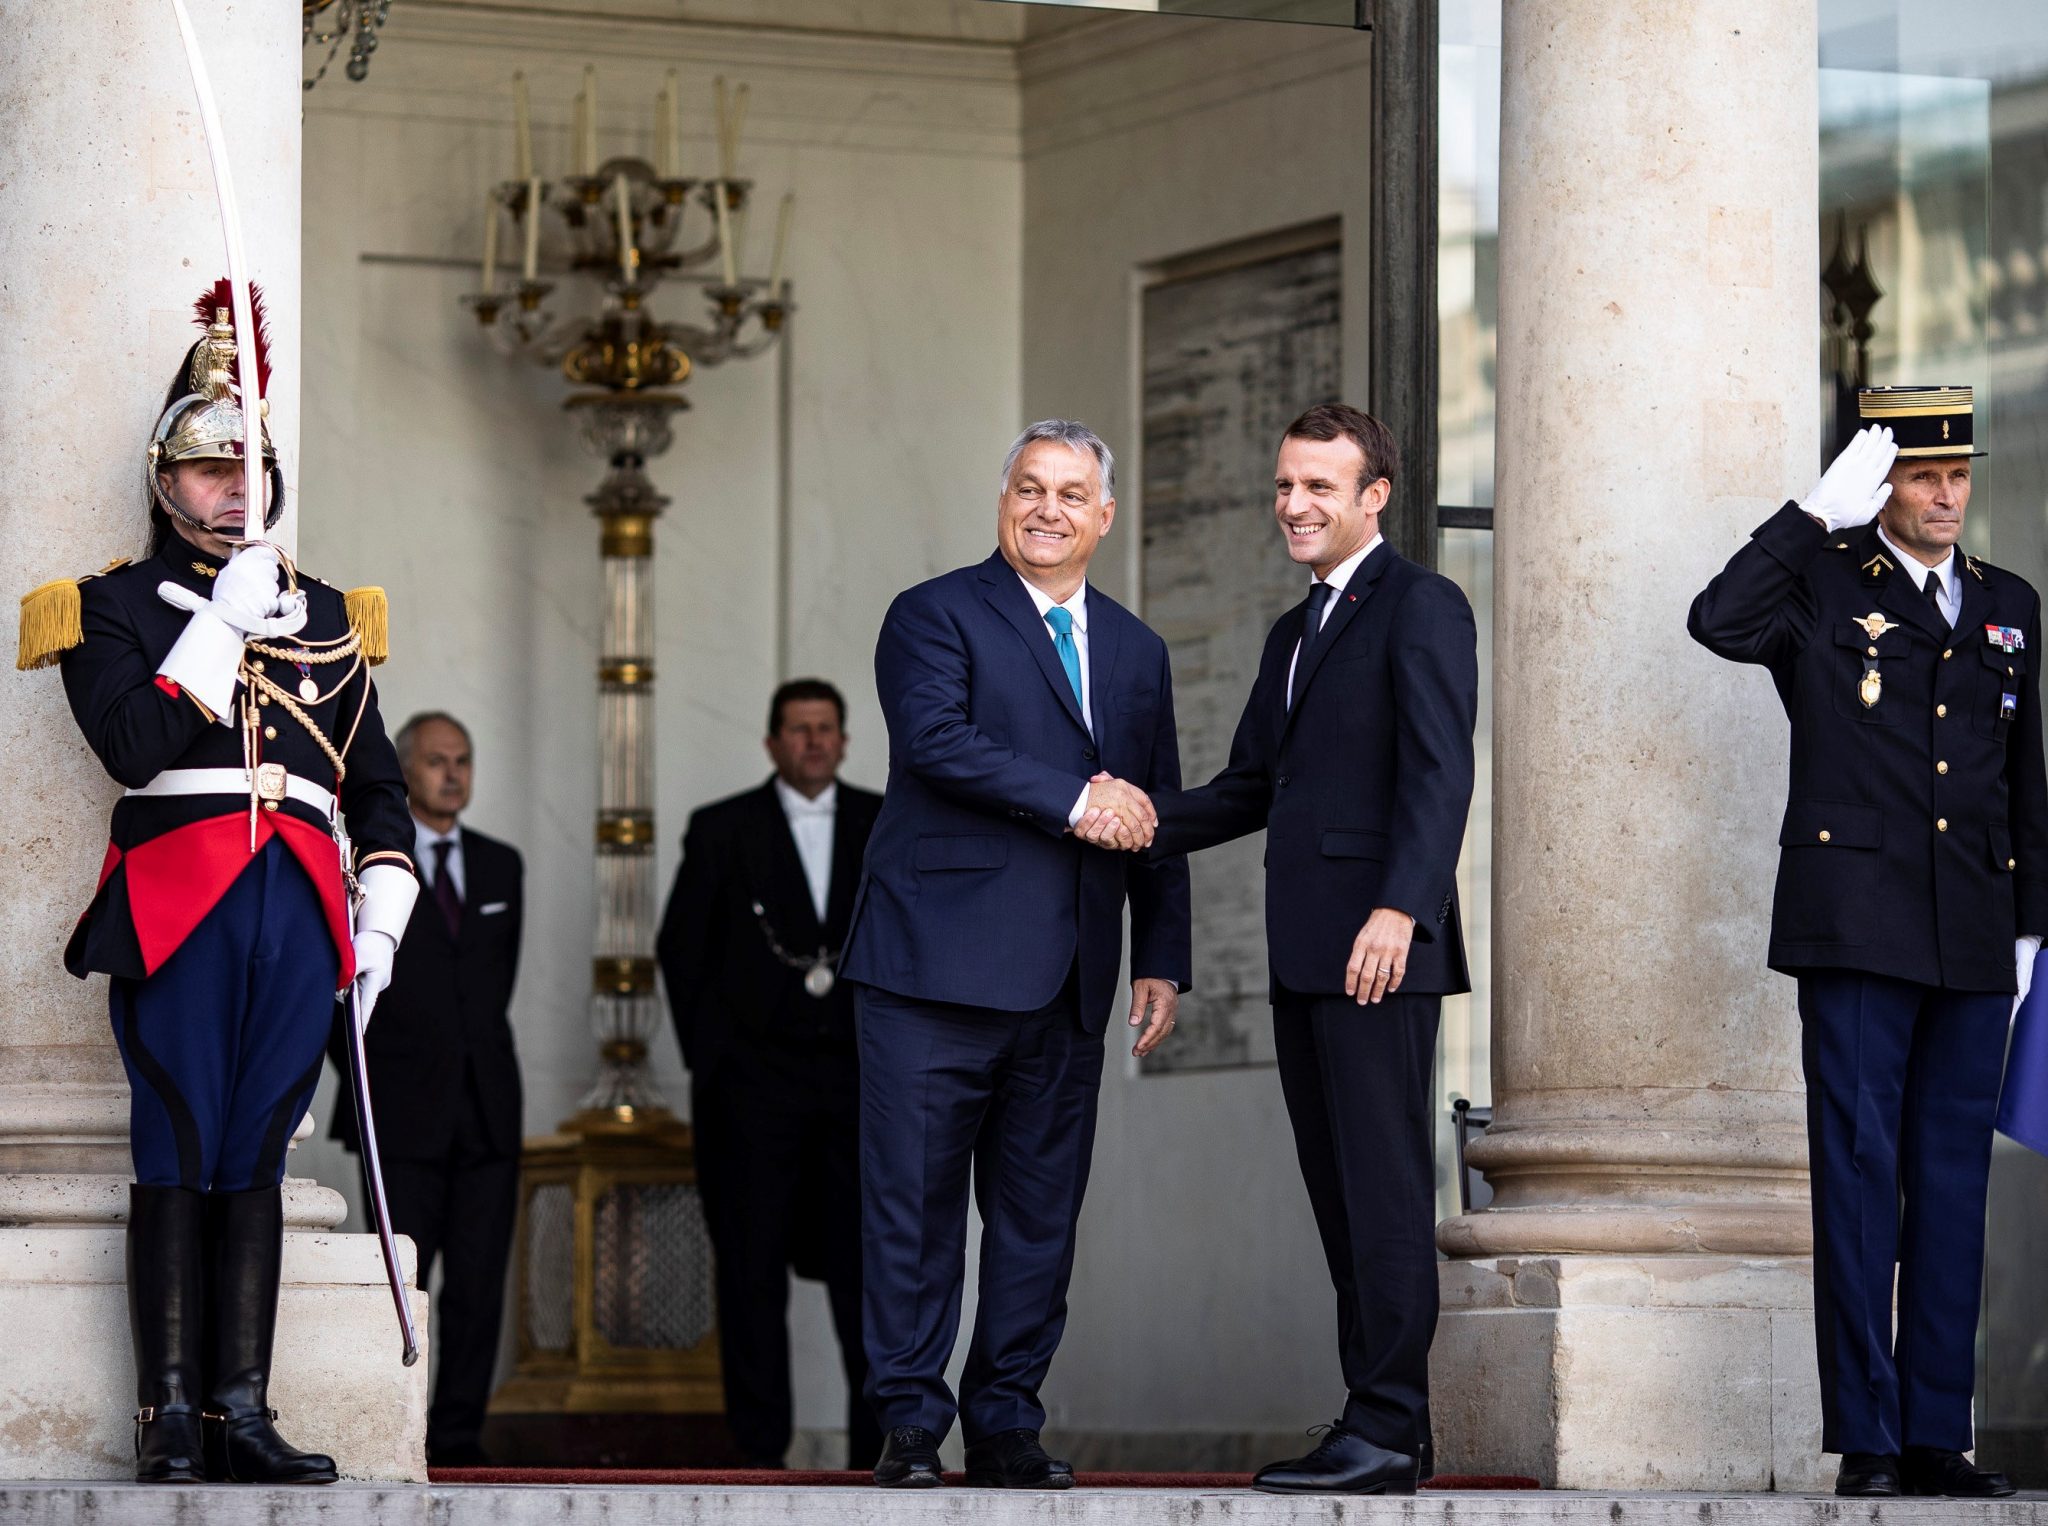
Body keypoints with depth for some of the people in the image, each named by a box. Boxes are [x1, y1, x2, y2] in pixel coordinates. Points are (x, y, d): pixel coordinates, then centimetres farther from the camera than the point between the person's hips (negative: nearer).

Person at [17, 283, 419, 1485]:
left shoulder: (325, 616, 21)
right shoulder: (113, 608, 8)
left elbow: (374, 782, 22)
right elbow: (133, 745, -10)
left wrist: (382, 920, 10)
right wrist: (225, 622, -9)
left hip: (301, 912, 4)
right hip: (178, 908, -4)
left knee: (255, 1158, 3)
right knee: (179, 1158, -6)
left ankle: (243, 1412, 3)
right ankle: (171, 1418, -6)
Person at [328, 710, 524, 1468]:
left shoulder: (501, 865, 14)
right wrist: (363, 1070, 3)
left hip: (487, 1109, 4)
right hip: (404, 1116, -4)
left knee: (479, 1284, 1)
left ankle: (459, 1437, 5)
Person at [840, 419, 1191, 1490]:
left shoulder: (1137, 652, 19)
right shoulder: (936, 616, 2)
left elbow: (1155, 818, 20)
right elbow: (935, 738, -16)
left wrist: (1162, 961, 12)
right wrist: (1072, 798, -18)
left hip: (1068, 986, 5)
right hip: (940, 961, -5)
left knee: (1040, 1211, 6)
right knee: (913, 1202, -4)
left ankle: (1006, 1424, 13)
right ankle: (910, 1428, 1)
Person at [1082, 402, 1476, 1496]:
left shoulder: (1420, 607, -4)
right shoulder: (1294, 633, 24)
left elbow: (1439, 772, -14)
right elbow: (1252, 787, 23)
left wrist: (1399, 909, -25)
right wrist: (1146, 824, 6)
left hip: (1379, 946, -9)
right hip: (1304, 955, 9)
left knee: (1384, 1190, -9)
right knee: (1339, 1197, 8)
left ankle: (1387, 1433, -9)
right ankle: (1376, 1428, 10)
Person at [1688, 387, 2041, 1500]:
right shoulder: (1821, 586, 3)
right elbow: (1719, 622, -19)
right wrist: (1820, 516, -17)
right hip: (1857, 929, -5)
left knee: (1953, 1184, 5)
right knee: (1859, 1179, -5)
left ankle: (1937, 1437, 9)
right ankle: (1866, 1439, -3)